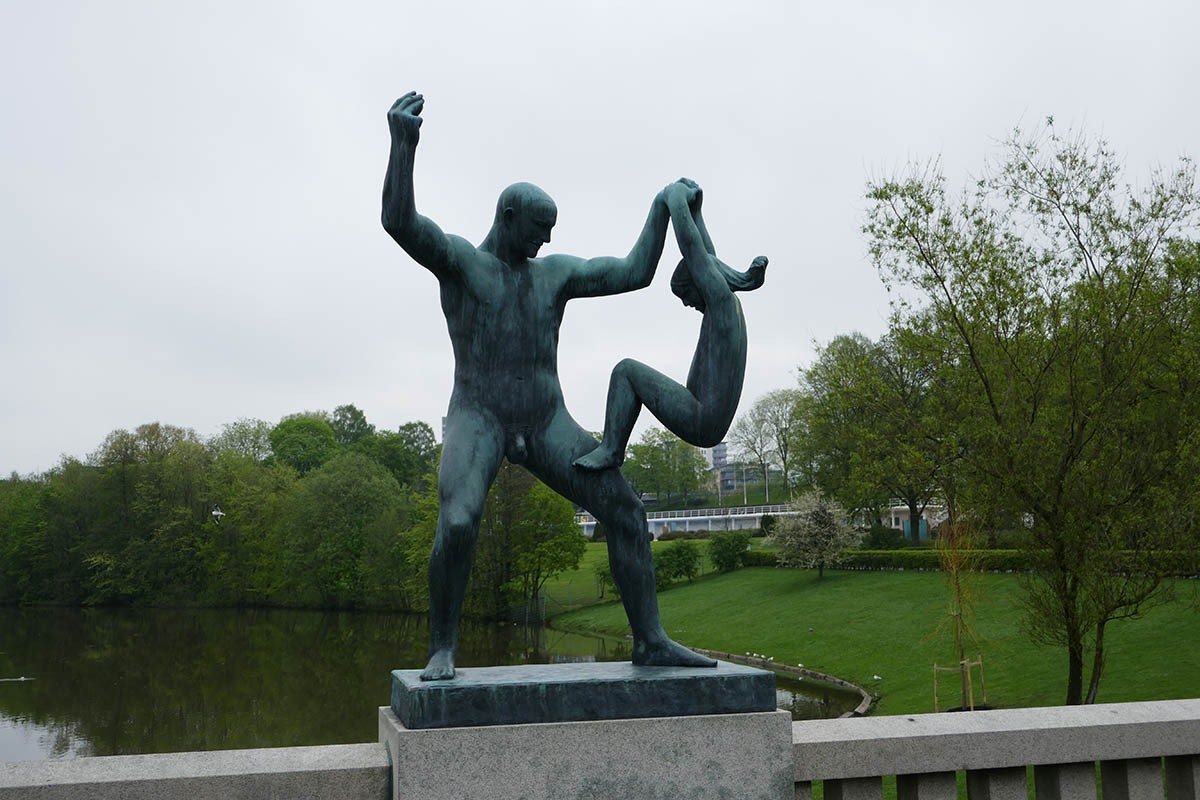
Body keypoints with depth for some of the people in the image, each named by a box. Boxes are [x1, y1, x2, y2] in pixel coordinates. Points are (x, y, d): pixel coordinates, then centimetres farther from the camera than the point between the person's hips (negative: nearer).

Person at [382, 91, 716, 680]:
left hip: (547, 426, 4)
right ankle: (442, 649, -11)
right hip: (478, 420, -4)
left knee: (626, 511, -9)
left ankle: (651, 641, -3)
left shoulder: (555, 272, 16)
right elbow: (399, 222, -16)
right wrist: (403, 142, -24)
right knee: (457, 524, -30)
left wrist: (661, 207, 16)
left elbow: (634, 274, 16)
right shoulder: (456, 258, 4)